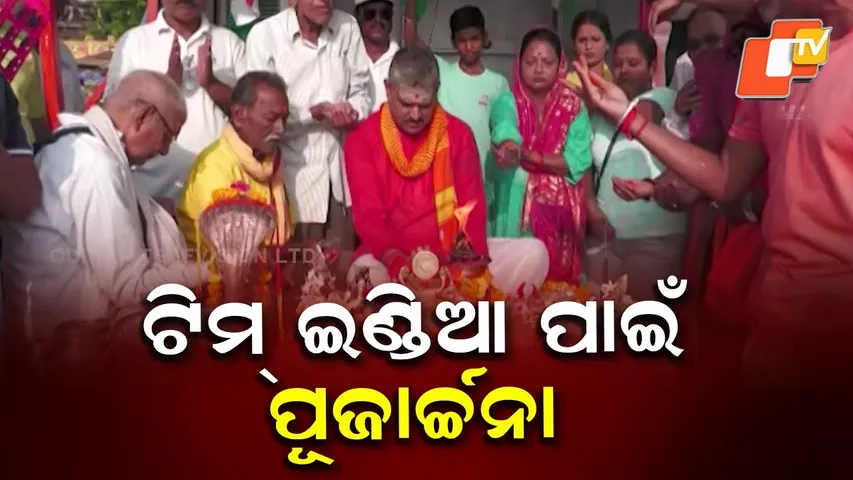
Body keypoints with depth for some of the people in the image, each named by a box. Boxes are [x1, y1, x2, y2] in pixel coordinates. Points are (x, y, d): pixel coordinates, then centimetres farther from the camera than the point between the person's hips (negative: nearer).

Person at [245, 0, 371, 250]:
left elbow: (361, 91, 8)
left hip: (340, 171, 3)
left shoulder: (348, 27, 3)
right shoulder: (264, 34, -8)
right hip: (294, 172, -3)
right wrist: (314, 112, -19)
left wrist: (352, 112, -14)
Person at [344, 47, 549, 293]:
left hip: (456, 256, 3)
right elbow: (369, 216, -10)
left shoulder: (458, 133, 5)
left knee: (533, 253, -17)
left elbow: (472, 205, 2)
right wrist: (397, 262, -29)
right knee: (365, 270, -37)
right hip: (393, 261, -2)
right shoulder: (362, 140, -2)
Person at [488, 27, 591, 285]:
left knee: (556, 280, 4)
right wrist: (510, 147, -46)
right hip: (515, 208, -1)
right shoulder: (507, 102, 1)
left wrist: (526, 156, -16)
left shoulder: (574, 107, 3)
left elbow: (578, 162, -8)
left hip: (558, 211, 1)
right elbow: (504, 128, -23)